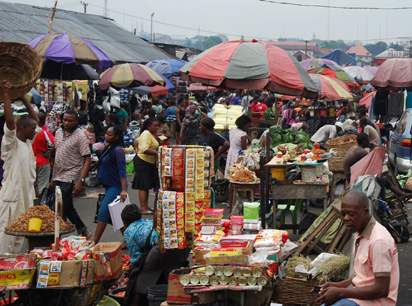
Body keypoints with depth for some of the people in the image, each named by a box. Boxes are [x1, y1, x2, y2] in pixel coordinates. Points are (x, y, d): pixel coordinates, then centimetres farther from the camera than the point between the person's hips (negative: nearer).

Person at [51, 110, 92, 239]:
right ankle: (84, 232, 28)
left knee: (61, 210, -9)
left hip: (70, 177, -7)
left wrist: (81, 181, -22)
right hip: (58, 177, 7)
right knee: (68, 208, 15)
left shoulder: (80, 135, -11)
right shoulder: (58, 132, 9)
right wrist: (53, 177, 17)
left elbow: (87, 159, -14)